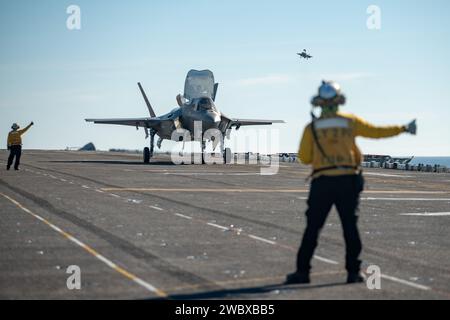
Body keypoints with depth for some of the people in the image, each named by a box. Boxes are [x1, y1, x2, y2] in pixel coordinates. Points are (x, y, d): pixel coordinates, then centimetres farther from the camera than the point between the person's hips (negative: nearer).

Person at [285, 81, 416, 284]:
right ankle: (353, 272, 5)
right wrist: (403, 129, 23)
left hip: (322, 182, -1)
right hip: (347, 181, 1)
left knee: (312, 228, 3)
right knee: (350, 227, 7)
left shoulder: (312, 127, 1)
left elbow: (304, 158, 2)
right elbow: (377, 132, 11)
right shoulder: (350, 122, 4)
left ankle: (302, 271, 1)